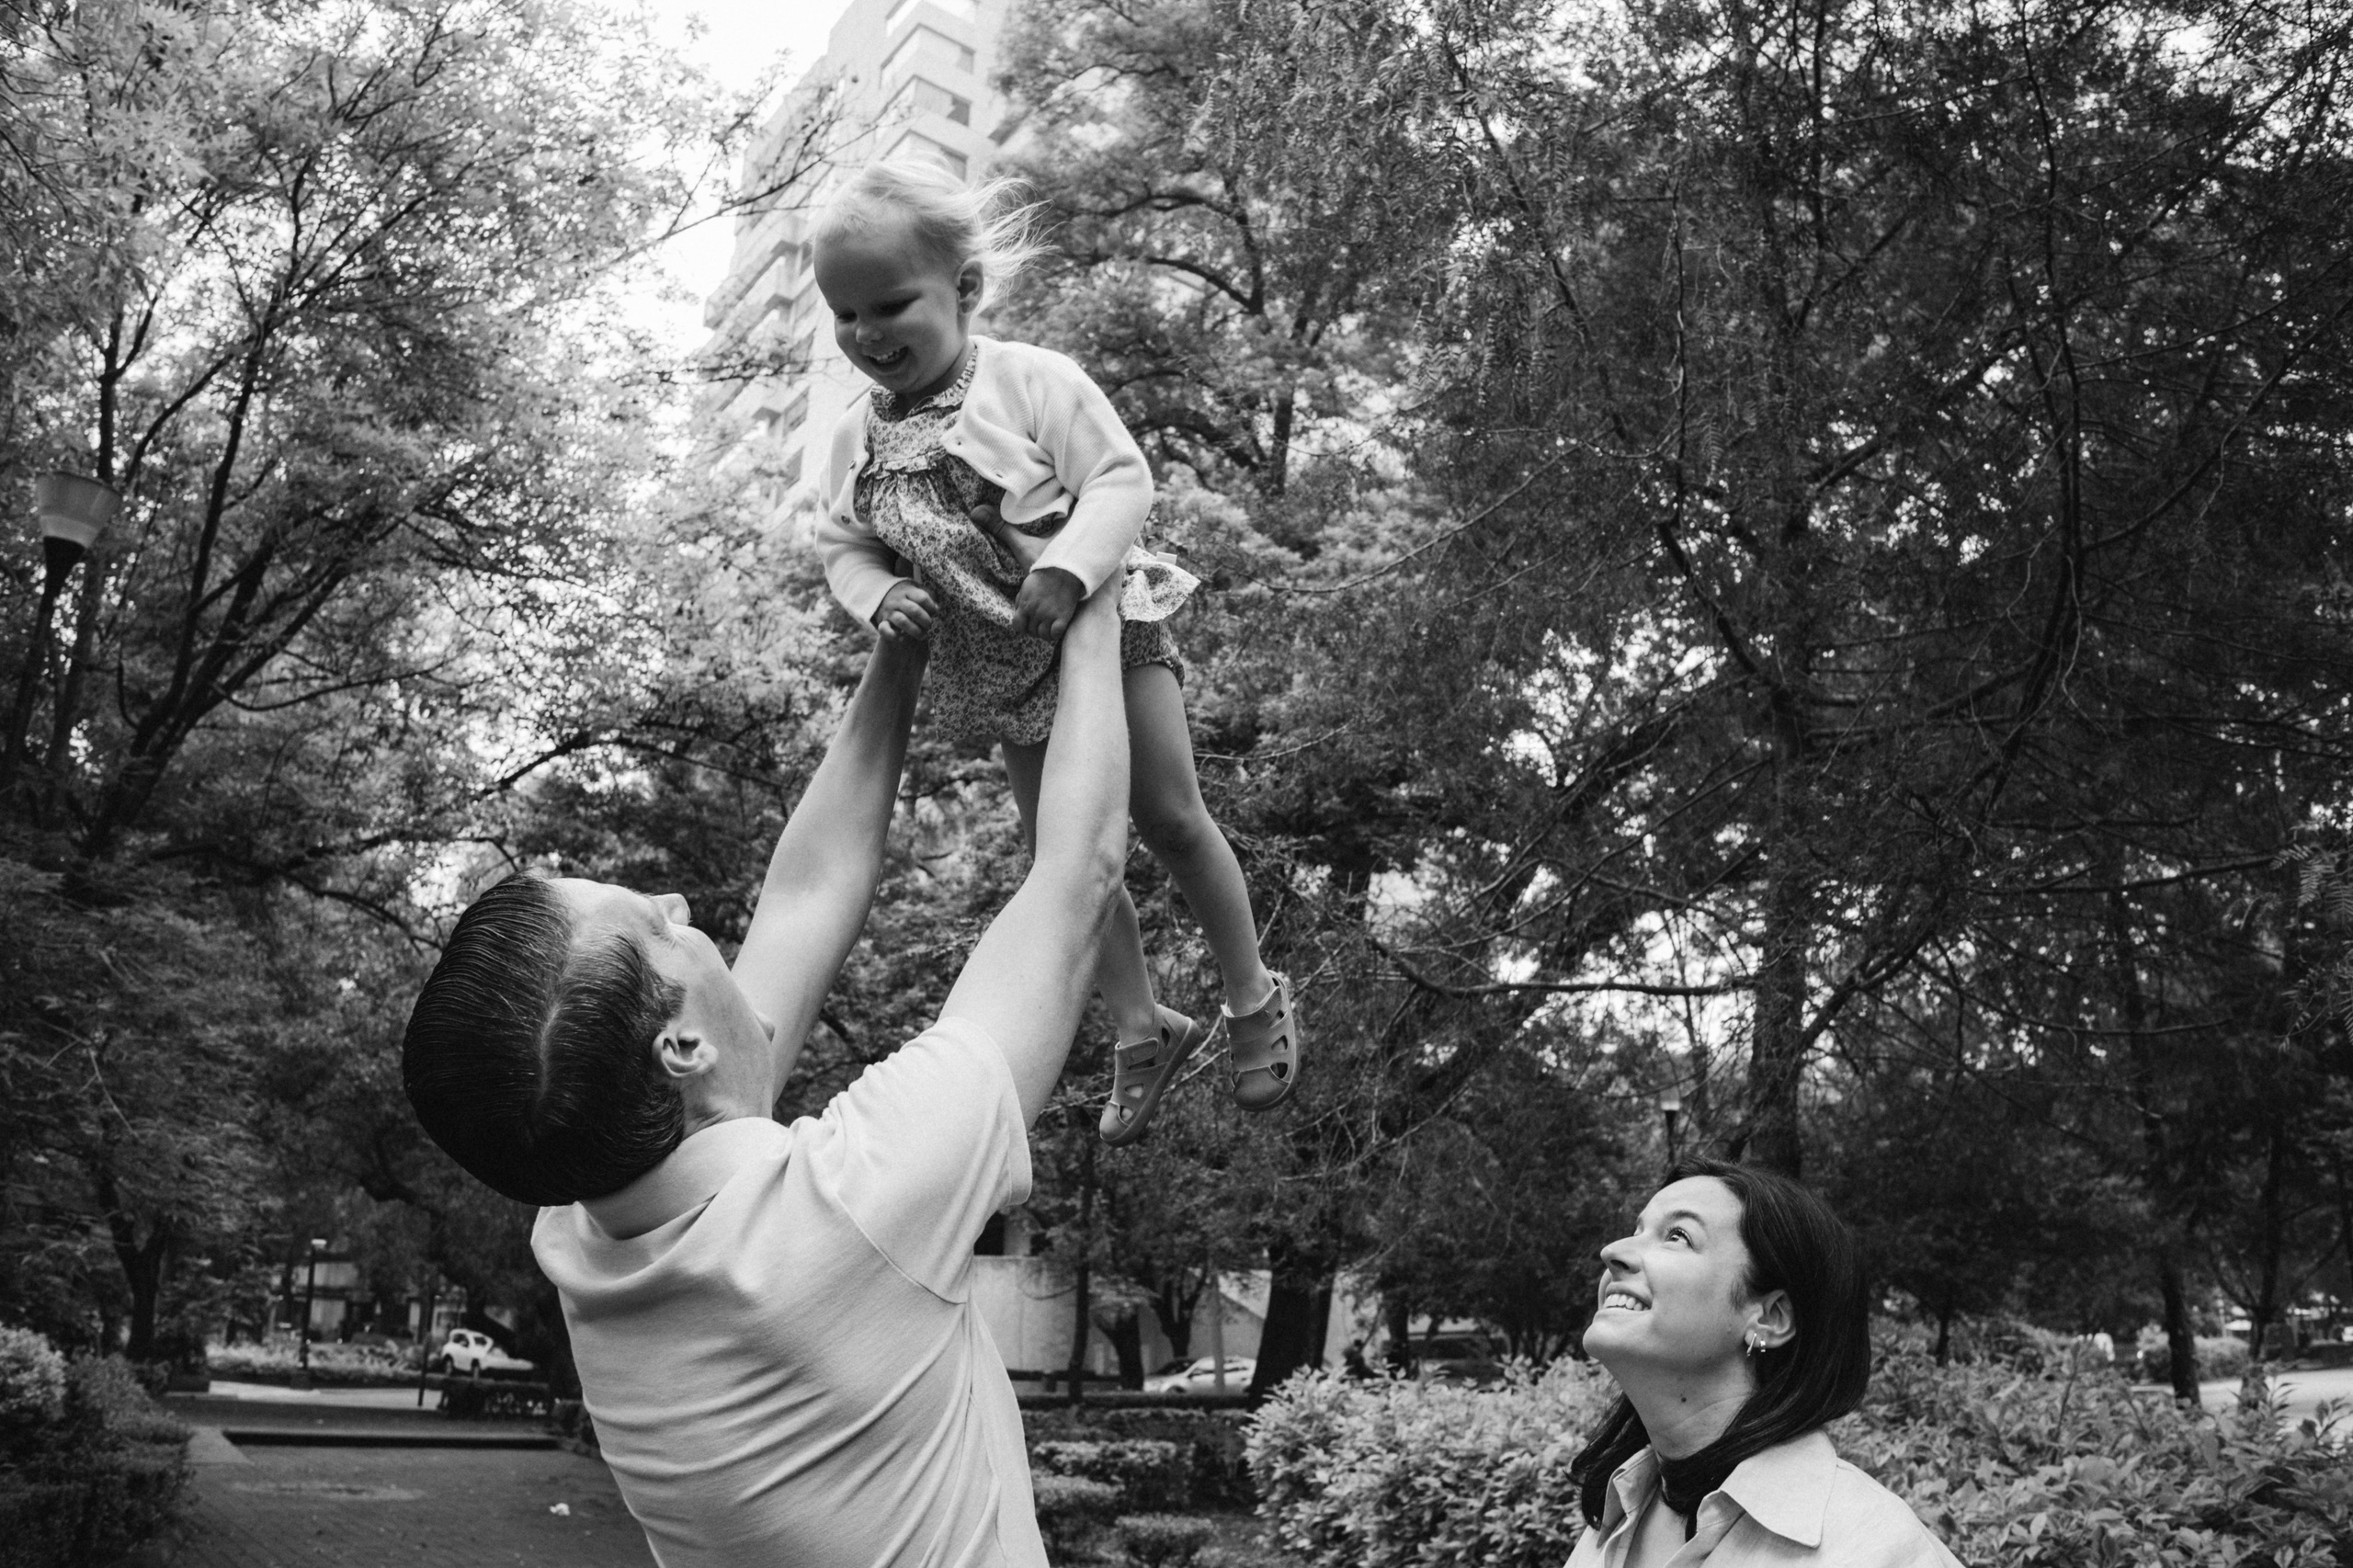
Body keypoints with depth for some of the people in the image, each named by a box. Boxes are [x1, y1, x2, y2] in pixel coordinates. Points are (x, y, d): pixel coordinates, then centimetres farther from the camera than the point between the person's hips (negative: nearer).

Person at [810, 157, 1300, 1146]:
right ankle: (1141, 1028, 25)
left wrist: (1066, 567, -35)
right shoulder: (856, 440, -2)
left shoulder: (1032, 381, -19)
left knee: (1170, 819, 0)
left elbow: (1122, 481, -21)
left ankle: (1254, 998, 22)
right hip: (997, 675, 6)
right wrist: (877, 594, -14)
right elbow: (839, 542, 7)